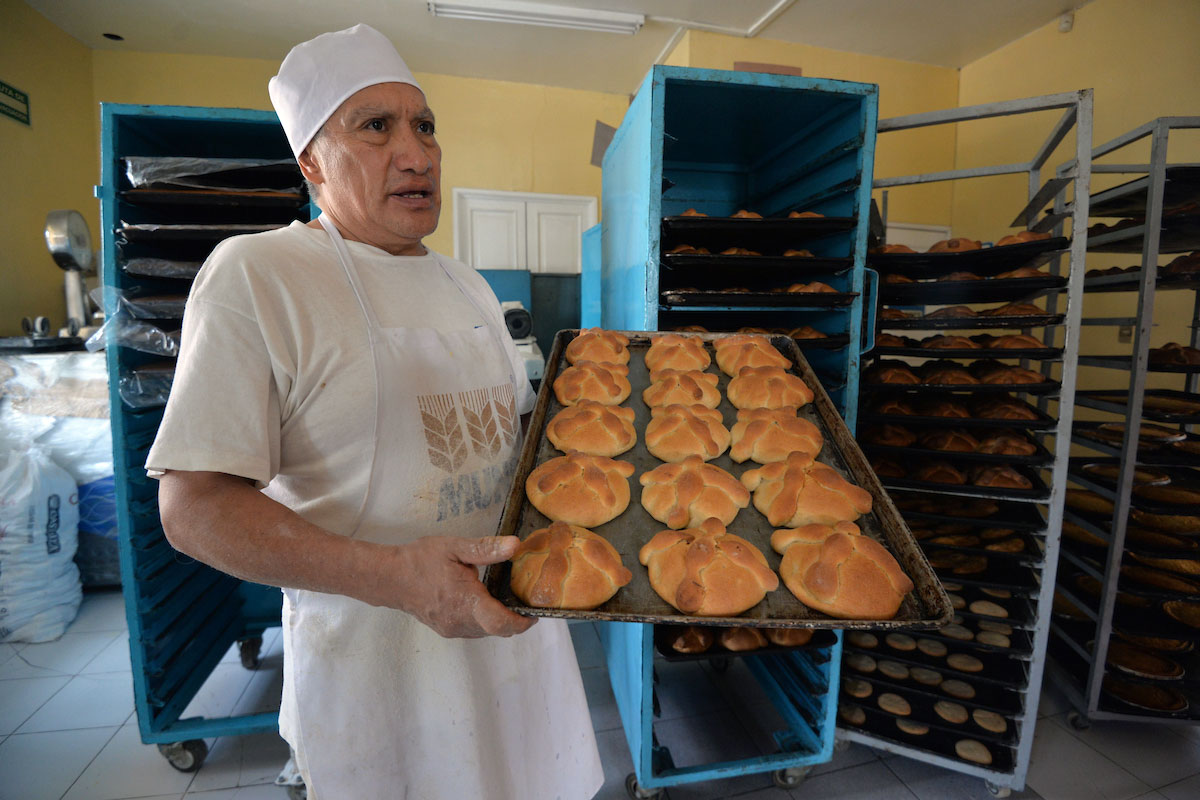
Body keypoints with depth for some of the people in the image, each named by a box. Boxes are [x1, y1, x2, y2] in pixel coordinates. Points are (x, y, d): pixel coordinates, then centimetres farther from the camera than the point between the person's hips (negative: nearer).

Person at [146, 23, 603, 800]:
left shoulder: (469, 286, 8)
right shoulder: (257, 271, -14)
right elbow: (195, 504, -17)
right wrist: (394, 575, -29)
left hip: (515, 615, 7)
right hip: (377, 656, -6)